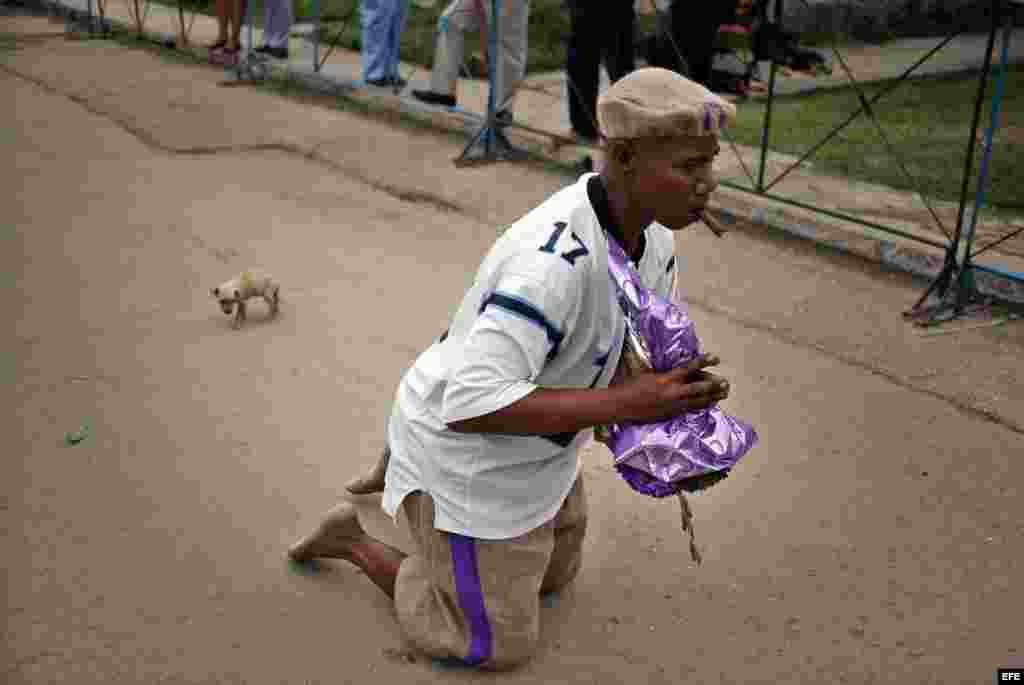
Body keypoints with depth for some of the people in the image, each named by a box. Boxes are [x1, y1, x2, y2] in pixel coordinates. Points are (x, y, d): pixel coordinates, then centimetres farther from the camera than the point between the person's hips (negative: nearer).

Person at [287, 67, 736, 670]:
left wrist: (680, 400, -17)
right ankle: (355, 543, 23)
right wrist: (624, 402, -42)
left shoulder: (655, 238, -9)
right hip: (468, 453, -8)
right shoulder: (553, 259, -38)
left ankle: (404, 463, 40)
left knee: (555, 575, 32)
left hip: (543, 451, 8)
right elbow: (471, 404, -41)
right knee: (498, 644, 8)